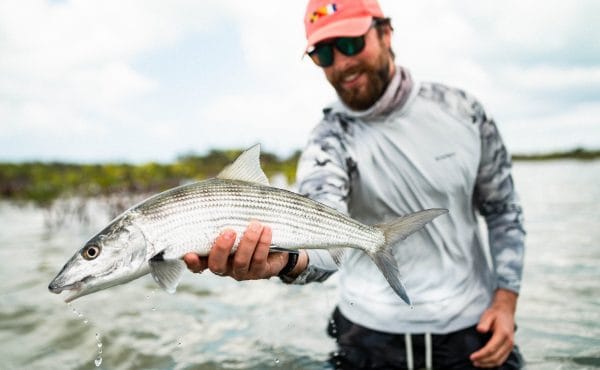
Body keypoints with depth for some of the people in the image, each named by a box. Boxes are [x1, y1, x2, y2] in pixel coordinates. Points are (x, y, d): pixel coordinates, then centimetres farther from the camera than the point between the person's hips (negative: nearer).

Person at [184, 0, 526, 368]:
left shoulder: (462, 110, -6)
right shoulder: (328, 141, -14)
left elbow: (503, 209, 3)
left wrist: (505, 298, -5)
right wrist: (288, 259, -54)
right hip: (374, 335, -1)